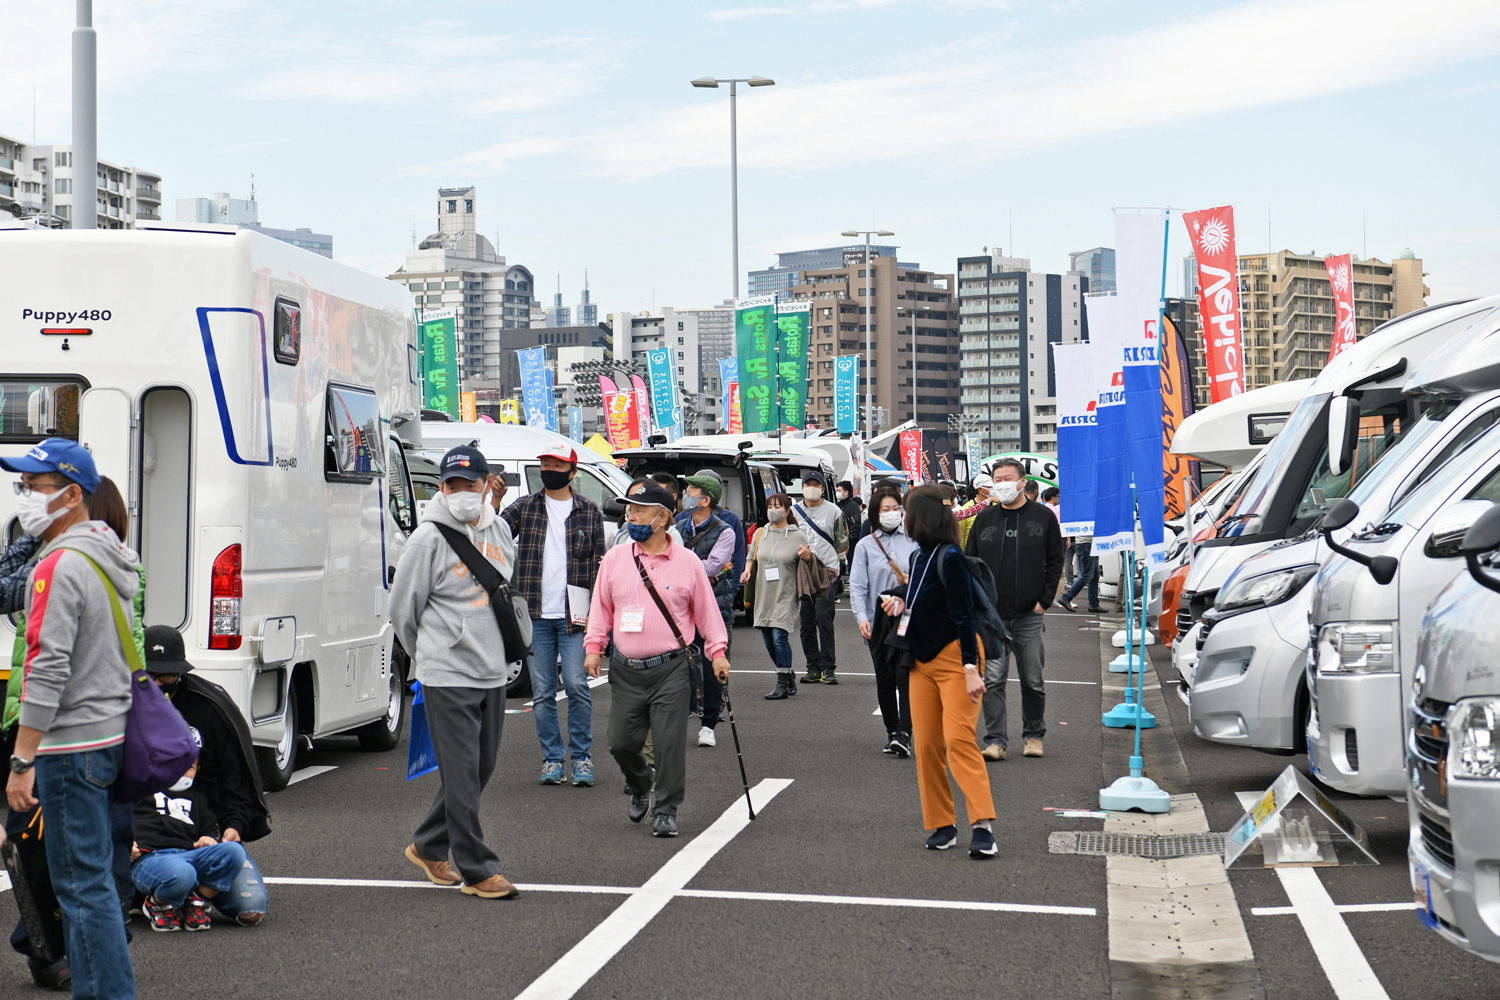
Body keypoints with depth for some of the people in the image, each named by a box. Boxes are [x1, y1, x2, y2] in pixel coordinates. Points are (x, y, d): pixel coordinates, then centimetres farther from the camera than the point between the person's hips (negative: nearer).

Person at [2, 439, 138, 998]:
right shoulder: (113, 557, 13)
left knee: (82, 884, -5)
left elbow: (48, 671, -22)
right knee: (92, 875, 16)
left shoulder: (60, 566, -17)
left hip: (72, 743, -10)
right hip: (112, 734, 10)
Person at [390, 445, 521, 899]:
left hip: (493, 671, 7)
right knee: (462, 773, -5)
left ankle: (428, 847, 30)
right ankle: (476, 870, 1)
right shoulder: (430, 538, -10)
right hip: (447, 674, -7)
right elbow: (402, 607, -2)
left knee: (481, 768, 14)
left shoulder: (499, 530, 9)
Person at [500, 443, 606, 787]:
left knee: (576, 685, -7)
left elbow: (599, 562, 8)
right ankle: (552, 759, 14)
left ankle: (582, 758, 5)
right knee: (542, 691, 4)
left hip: (574, 616, -2)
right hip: (536, 616, 2)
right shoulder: (525, 507, 9)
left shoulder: (589, 511, 7)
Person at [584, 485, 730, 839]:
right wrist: (594, 646, 3)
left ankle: (666, 811, 5)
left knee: (669, 742, -7)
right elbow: (601, 607, 13)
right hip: (626, 670, 3)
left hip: (671, 669, -3)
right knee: (621, 742, 4)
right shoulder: (615, 559, 8)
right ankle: (639, 788, 33)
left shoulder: (687, 562, 2)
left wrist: (717, 651, 2)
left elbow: (706, 609, 7)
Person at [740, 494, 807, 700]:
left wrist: (807, 557, -17)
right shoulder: (760, 533, 10)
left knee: (779, 637, -14)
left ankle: (782, 684, -8)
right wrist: (747, 571, 2)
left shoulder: (798, 536, -1)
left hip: (786, 595, -5)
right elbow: (753, 557, 22)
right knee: (769, 642, 8)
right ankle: (789, 677, 27)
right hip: (764, 595, 5)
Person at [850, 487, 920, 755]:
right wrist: (861, 617, -9)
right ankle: (891, 731, 19)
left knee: (906, 675, -13)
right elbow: (857, 586, 3)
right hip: (879, 620, 2)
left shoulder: (912, 541, 6)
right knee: (885, 679, 7)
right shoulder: (865, 545, 7)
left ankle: (904, 733, -15)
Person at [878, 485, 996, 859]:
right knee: (925, 744, 4)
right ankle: (942, 825, 11)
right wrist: (902, 607, 3)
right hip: (922, 660, 9)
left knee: (958, 739, -18)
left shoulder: (949, 558, -15)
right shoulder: (918, 558, 10)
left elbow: (963, 616, -18)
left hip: (954, 657, -8)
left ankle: (982, 825, -21)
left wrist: (971, 670, -23)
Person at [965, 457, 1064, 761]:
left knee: (1033, 681, 7)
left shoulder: (1043, 518, 4)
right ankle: (995, 741, -2)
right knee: (992, 681, -5)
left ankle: (1034, 736, 22)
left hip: (1029, 616, -1)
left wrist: (1044, 600, -3)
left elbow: (1055, 562, 5)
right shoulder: (984, 520, 9)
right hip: (991, 616, 1)